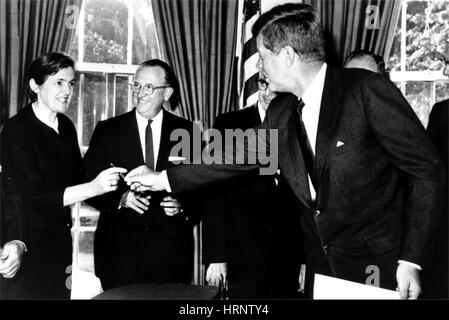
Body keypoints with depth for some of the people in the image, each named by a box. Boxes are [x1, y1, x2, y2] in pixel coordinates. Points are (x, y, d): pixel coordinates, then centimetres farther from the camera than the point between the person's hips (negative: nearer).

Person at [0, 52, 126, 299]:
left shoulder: (66, 126, 7)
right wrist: (93, 188, -31)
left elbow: (76, 177, 8)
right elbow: (34, 195, -20)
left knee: (60, 292, 11)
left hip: (60, 241, 6)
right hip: (29, 244, -6)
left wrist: (120, 194, -9)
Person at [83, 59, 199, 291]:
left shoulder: (187, 132, 4)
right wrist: (121, 198, -15)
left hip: (172, 251, 1)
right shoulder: (107, 130, 3)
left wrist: (183, 206, -12)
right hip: (120, 249, 0)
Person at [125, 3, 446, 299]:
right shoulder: (281, 112, 2)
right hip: (322, 263, 5)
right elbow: (240, 156, 11)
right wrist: (163, 178, 11)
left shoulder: (367, 90, -16)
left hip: (377, 265, -5)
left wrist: (411, 260, -18)